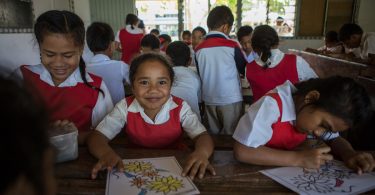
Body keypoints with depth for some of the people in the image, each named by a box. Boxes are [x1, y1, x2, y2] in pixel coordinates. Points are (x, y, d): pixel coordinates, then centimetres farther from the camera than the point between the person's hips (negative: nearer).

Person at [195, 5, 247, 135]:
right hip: (230, 99, -4)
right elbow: (245, 70, 4)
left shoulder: (199, 49, 1)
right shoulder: (232, 46, -8)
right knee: (231, 136, 8)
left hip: (209, 99, 4)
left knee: (213, 135, 16)